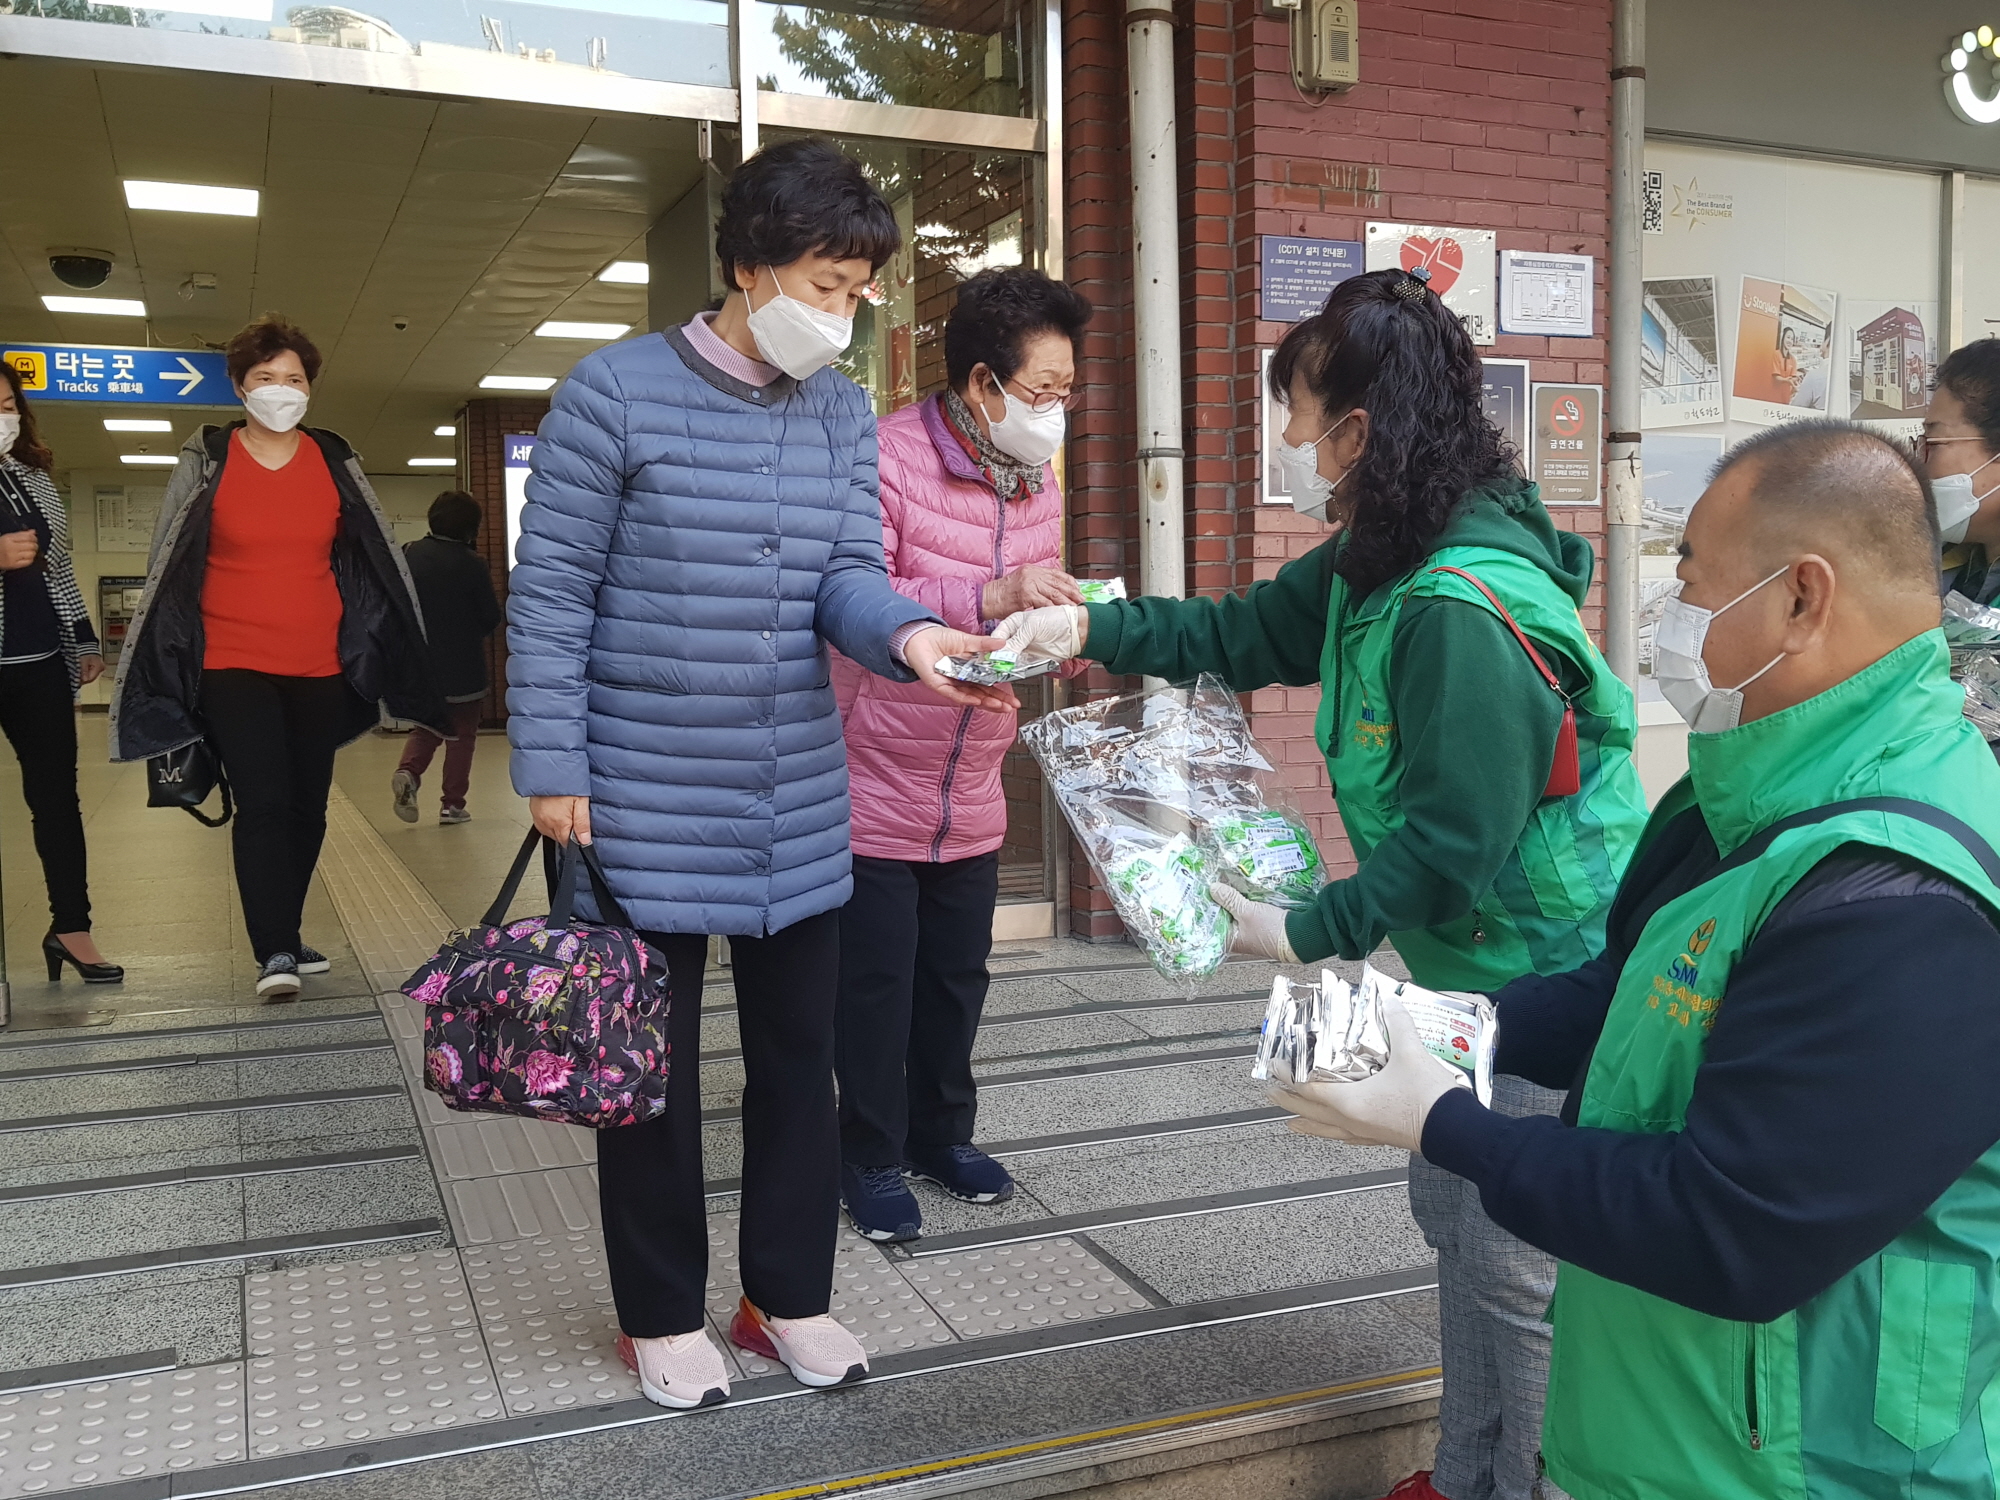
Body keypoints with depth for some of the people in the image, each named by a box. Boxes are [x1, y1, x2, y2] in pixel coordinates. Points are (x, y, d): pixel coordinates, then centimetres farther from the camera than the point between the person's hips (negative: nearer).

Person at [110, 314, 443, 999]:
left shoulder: (334, 461, 6)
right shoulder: (205, 460, 0)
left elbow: (377, 556, 14)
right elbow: (166, 564, 6)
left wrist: (389, 649, 15)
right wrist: (167, 655, 5)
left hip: (320, 667, 3)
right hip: (232, 665, -3)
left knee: (307, 807, 9)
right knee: (262, 804, -14)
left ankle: (281, 938, 24)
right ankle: (274, 954, -10)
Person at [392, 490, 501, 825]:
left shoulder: (409, 554, -3)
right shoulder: (472, 564, -15)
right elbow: (491, 617, -8)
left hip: (419, 664, 4)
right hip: (463, 667, -4)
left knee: (426, 728, 19)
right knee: (462, 735, 10)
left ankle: (408, 771, -7)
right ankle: (452, 804, 9)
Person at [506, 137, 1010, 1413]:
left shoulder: (844, 413, 5)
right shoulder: (617, 393, -11)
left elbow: (848, 578, -3)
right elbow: (552, 592, -8)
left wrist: (908, 636, -26)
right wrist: (552, 769, -11)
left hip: (800, 804, 5)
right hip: (646, 803, -5)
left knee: (799, 1047, 13)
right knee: (653, 1055, 9)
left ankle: (790, 1293, 32)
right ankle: (664, 1312, 28)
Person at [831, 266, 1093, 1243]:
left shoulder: (1039, 479, 7)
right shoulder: (889, 457, -18)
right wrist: (989, 598, -36)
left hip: (972, 796, 7)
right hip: (874, 788, -7)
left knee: (958, 974, 16)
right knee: (875, 982, 5)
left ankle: (941, 1133, 35)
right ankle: (872, 1156, 23)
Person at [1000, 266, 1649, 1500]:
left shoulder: (1466, 612, -28)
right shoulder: (1381, 566, 4)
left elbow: (1457, 840, -27)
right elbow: (1248, 631, 13)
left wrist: (1310, 933, -20)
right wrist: (1092, 629, 2)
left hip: (1550, 977, -11)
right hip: (1471, 960, 11)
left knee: (1513, 1265, 2)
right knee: (1455, 1213, 21)